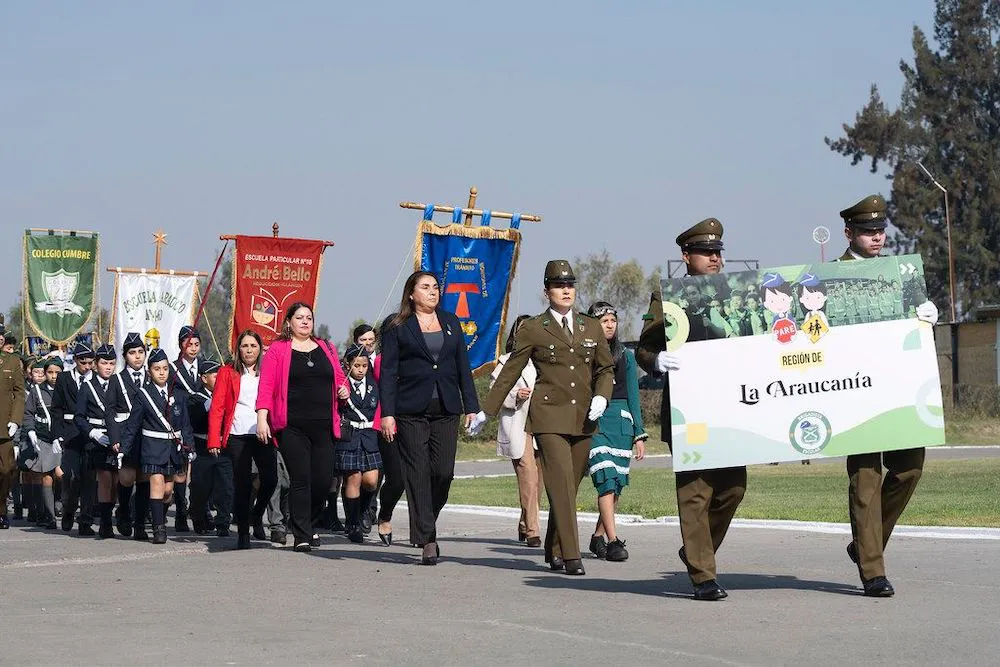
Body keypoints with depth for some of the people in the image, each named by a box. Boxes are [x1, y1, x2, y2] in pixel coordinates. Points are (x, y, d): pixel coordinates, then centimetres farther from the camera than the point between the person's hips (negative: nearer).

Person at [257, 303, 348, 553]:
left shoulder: (326, 349, 18)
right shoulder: (277, 350, 5)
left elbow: (339, 379, 25)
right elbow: (266, 386, -2)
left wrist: (343, 390, 2)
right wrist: (262, 418, -12)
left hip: (323, 426, 4)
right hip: (292, 427, -4)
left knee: (324, 480, 0)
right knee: (300, 480, -7)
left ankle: (308, 524, 24)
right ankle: (302, 536, -2)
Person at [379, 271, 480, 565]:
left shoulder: (451, 323, 15)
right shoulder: (397, 328, 4)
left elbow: (463, 366, 16)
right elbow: (388, 372, 0)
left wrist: (471, 406, 9)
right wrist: (387, 413, -8)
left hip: (446, 410, 3)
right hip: (411, 411, -3)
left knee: (444, 472, -5)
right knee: (418, 473, -4)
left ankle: (425, 526, 20)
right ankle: (427, 541, -1)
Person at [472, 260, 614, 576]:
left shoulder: (591, 328, 14)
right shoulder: (533, 330, 3)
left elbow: (606, 369, 21)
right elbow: (510, 372, 7)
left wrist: (601, 397, 1)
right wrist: (486, 411, 8)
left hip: (583, 419, 4)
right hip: (549, 415, -4)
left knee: (570, 487, 6)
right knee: (561, 485, -14)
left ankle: (554, 551, 18)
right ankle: (571, 556, -17)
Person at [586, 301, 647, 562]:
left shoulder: (626, 356, 14)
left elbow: (633, 396, 15)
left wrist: (639, 434, 10)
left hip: (622, 422, 4)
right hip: (593, 422, -4)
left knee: (617, 484, 4)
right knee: (606, 481, -14)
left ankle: (598, 536, 19)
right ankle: (613, 541, -17)